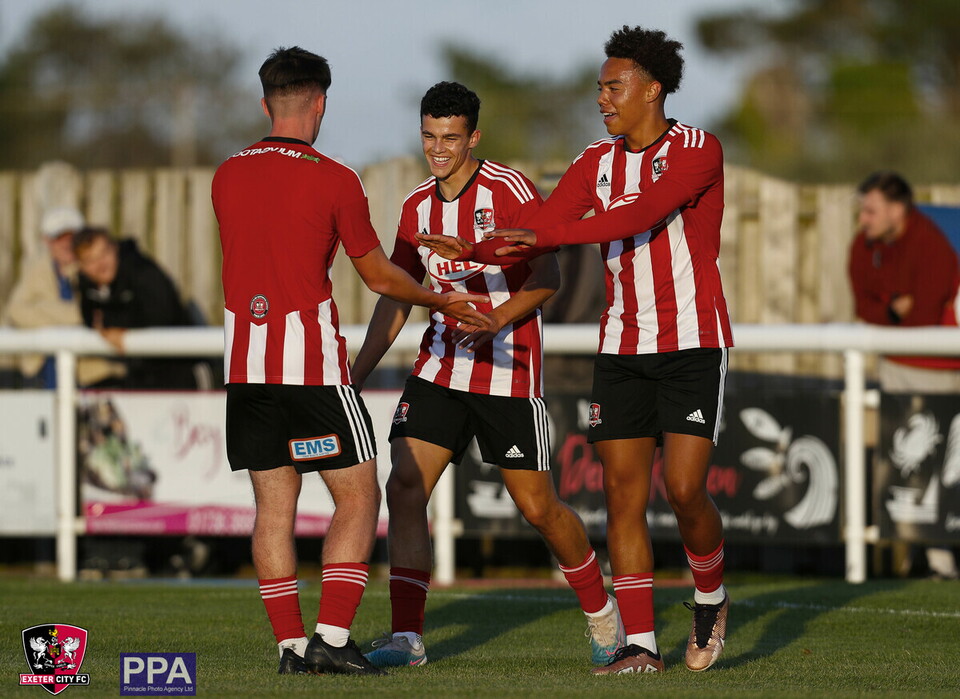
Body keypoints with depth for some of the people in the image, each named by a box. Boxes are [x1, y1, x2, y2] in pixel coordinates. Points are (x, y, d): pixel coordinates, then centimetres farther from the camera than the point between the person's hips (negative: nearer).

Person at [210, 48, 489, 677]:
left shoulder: (227, 176, 7)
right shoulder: (333, 180, -6)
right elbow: (380, 276, 2)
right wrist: (441, 302, 18)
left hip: (245, 363, 5)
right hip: (313, 361, -5)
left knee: (275, 504, 8)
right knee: (358, 497, 3)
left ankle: (290, 644, 5)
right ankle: (331, 638, -7)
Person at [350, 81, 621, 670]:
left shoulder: (510, 190, -9)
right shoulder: (417, 208, 9)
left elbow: (549, 277, -12)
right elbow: (396, 298, 14)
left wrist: (498, 318, -28)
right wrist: (353, 378, 8)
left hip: (509, 369, -5)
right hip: (442, 366, 5)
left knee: (538, 506, -1)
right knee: (405, 488, -10)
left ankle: (602, 615, 22)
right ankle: (407, 637, -8)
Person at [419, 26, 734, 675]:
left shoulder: (697, 151, -10)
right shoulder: (597, 163, 9)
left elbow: (640, 216, -24)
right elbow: (542, 229, 3)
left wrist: (543, 236, -30)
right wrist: (475, 252, -14)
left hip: (694, 343, -5)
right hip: (623, 347, 5)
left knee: (685, 489, -12)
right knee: (623, 492, -3)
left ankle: (711, 597, 16)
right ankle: (640, 644, -1)